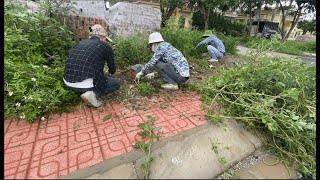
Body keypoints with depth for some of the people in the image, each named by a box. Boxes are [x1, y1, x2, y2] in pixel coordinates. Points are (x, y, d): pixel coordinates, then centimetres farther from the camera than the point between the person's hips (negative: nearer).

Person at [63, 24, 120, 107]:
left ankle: (87, 91, 17)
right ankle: (93, 94, -6)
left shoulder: (80, 43, 18)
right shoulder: (106, 47, 2)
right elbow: (112, 69, 12)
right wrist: (110, 74, 39)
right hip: (86, 83, -7)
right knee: (116, 84, 12)